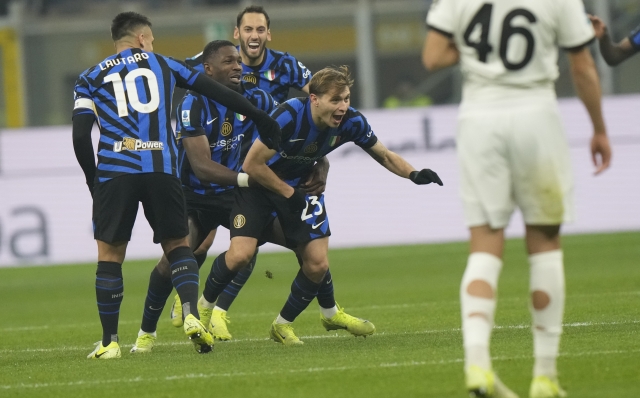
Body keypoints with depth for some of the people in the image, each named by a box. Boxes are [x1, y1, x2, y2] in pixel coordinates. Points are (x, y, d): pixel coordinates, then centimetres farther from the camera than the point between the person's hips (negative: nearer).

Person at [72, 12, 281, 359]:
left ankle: (109, 342, 8)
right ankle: (191, 315, -8)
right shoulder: (162, 64, 18)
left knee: (109, 254, 8)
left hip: (114, 171, -1)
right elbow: (218, 92, 21)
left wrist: (93, 179, 16)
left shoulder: (91, 78, 15)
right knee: (177, 246, 14)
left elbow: (80, 136, 4)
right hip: (161, 168, 1)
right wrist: (258, 116, 30)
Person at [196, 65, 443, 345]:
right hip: (258, 183, -5)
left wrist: (413, 174, -20)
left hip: (300, 185, 5)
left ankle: (283, 324, 21)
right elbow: (252, 165, -25)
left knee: (317, 264, -3)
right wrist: (289, 193, -19)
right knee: (240, 254, -22)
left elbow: (384, 156, -2)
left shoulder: (350, 122, -18)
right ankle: (203, 306, 5)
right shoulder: (289, 117, -33)